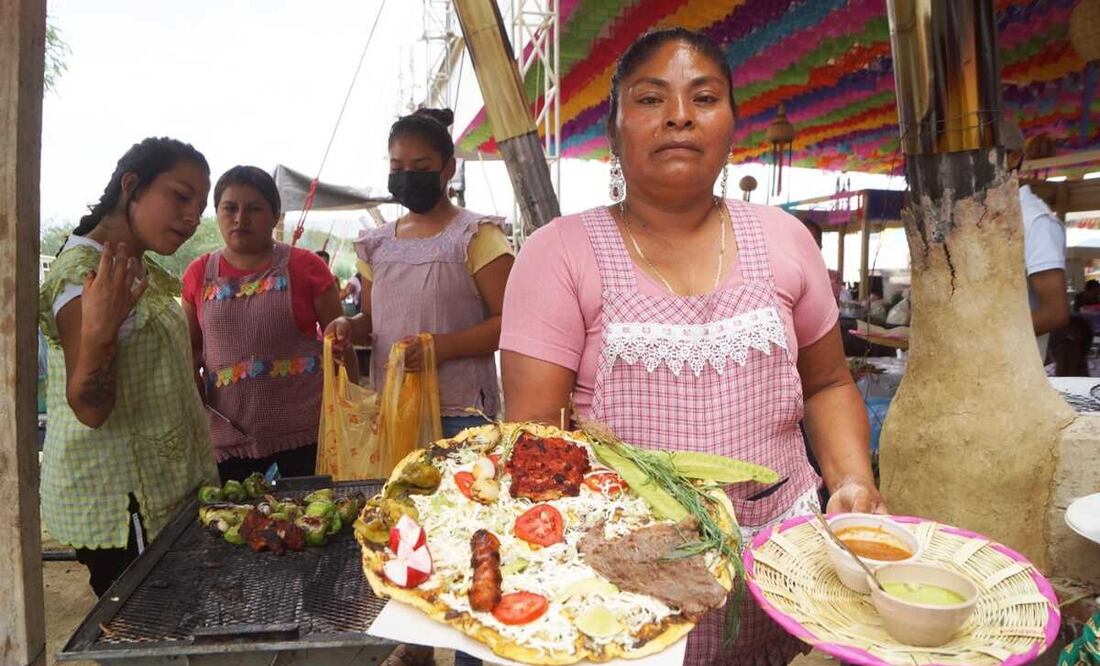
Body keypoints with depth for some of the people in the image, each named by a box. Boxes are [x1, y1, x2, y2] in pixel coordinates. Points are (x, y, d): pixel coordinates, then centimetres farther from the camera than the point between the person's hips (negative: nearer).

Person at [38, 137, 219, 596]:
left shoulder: (137, 268, 11)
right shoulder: (85, 275, -18)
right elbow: (89, 409, -25)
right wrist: (97, 334, -40)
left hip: (163, 487, 9)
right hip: (121, 503, -9)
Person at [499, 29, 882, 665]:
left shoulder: (783, 239, 3)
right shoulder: (559, 253, -8)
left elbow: (826, 384, 13)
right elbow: (533, 431, -11)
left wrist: (855, 482, -3)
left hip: (778, 553, 4)